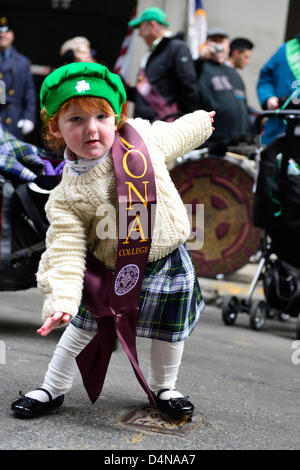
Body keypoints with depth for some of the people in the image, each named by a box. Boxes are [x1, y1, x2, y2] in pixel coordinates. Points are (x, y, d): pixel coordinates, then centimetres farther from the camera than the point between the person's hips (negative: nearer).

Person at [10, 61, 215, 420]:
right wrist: (60, 299, -34)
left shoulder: (142, 135, -15)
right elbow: (66, 250, -22)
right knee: (83, 328, 10)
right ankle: (53, 389, 32)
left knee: (169, 333, 16)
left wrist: (200, 122, 27)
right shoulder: (67, 195, -21)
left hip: (167, 261, 2)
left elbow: (173, 136, 9)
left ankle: (163, 388, 43)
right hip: (113, 271, -2)